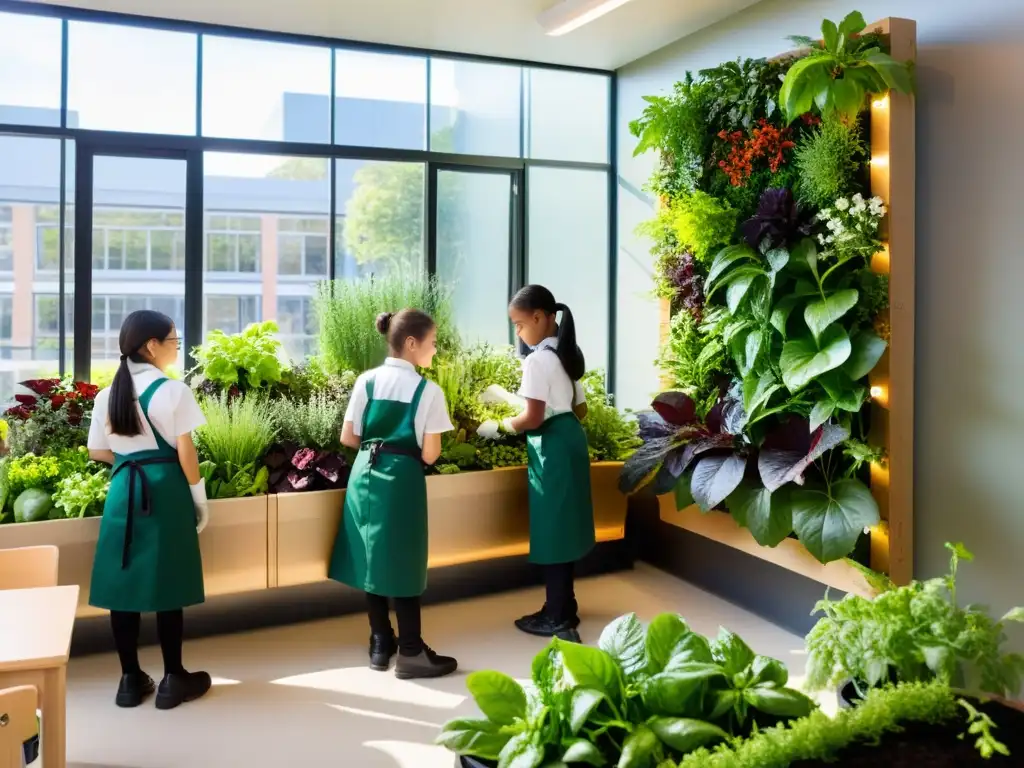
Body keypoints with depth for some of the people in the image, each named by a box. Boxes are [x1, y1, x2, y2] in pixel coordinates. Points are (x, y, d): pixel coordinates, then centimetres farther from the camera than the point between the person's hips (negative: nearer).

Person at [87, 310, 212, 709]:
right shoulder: (173, 391, -10)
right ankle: (173, 679, 14)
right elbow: (185, 453, -10)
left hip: (123, 490, 5)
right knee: (166, 584, 4)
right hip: (165, 490, -5)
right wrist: (200, 498, -1)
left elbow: (97, 451, 10)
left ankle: (130, 679, 19)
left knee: (123, 582, 9)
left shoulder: (107, 394, 6)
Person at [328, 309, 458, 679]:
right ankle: (411, 652, 14)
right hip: (401, 478, -4)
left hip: (365, 473, 5)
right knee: (403, 563, 5)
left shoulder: (366, 381, 1)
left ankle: (380, 644, 27)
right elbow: (429, 455, -10)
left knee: (373, 558, 14)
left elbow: (348, 438, 4)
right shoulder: (428, 391, -10)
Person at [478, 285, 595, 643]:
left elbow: (533, 418, -20)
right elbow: (581, 409, 17)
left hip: (551, 447, -10)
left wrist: (499, 426, -6)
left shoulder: (537, 360, -16)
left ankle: (558, 617, 9)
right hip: (571, 439, 10)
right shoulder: (566, 355, 12)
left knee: (551, 528, 0)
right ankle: (565, 607, 27)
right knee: (563, 526, 16)